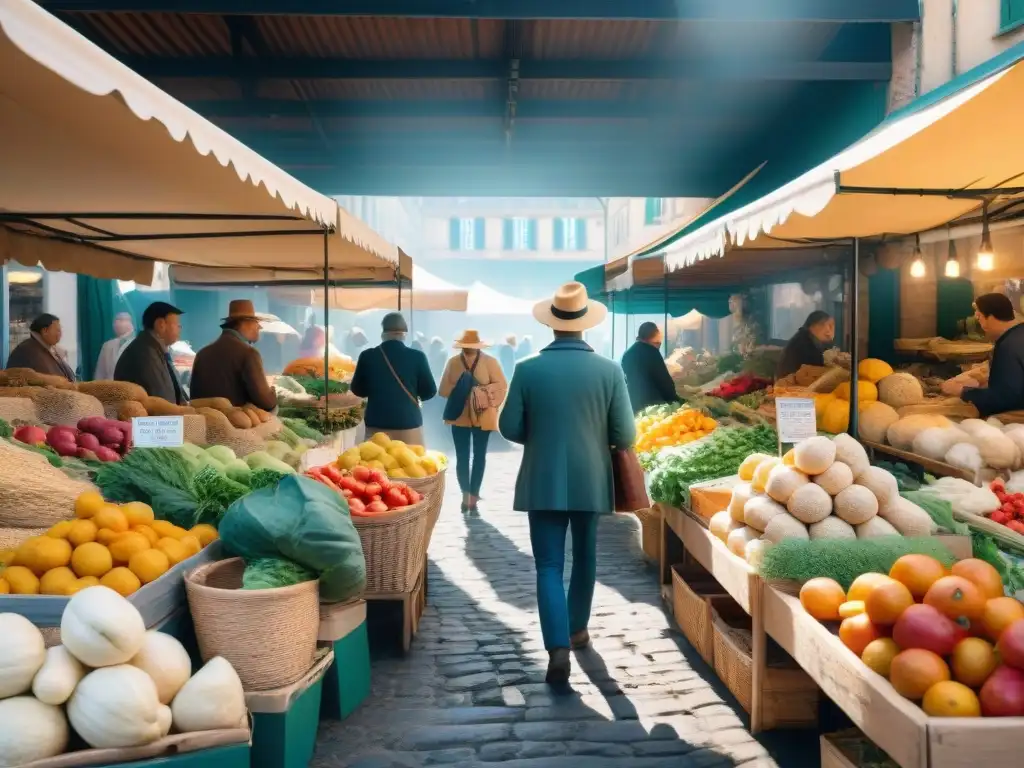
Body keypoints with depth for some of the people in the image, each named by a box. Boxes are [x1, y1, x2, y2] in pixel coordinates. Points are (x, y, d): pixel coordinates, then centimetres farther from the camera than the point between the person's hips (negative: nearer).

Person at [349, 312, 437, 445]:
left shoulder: (367, 356, -2)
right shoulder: (417, 357, -6)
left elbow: (357, 390, 8)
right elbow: (429, 391, 1)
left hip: (377, 425, 1)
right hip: (409, 423, -1)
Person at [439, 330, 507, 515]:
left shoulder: (490, 361, -3)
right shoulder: (453, 362, 2)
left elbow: (502, 385, -7)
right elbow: (443, 389, 0)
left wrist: (484, 390, -21)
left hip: (482, 416, -1)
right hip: (460, 416, 1)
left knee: (479, 457, 6)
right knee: (462, 457, 4)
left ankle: (473, 498, 14)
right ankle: (466, 496, 19)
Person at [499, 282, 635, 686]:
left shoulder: (527, 369, -9)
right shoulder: (609, 370, -8)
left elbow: (510, 429, -5)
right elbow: (625, 436, -8)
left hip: (543, 482, -1)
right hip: (590, 480, 2)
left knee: (549, 565, 3)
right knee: (584, 557, 21)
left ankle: (558, 648, -8)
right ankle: (577, 628, 38)